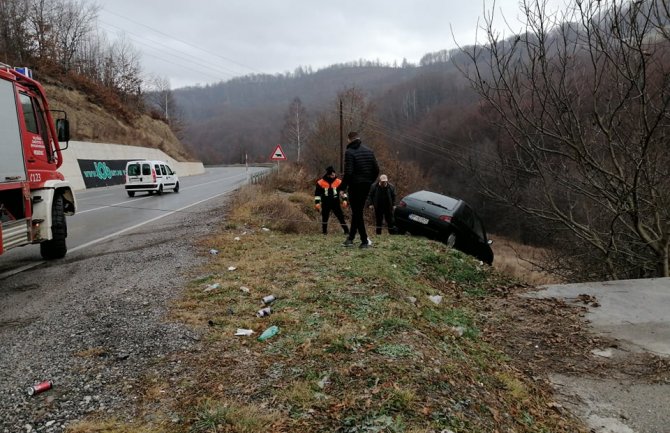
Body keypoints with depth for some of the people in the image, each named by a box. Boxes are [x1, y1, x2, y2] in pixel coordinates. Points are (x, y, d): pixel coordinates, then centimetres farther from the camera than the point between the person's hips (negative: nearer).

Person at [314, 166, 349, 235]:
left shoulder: (338, 182, -1)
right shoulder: (321, 183, -4)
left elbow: (343, 191, 6)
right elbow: (317, 193, 2)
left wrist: (344, 199, -4)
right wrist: (317, 202, -4)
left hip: (335, 203, 0)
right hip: (325, 204, 0)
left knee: (341, 217, -3)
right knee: (324, 218, 5)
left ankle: (346, 231, 1)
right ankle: (324, 231, 19)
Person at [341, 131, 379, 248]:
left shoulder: (349, 152, -10)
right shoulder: (369, 151, 9)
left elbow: (348, 172, -18)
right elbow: (376, 169, 7)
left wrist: (343, 187, -10)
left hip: (355, 186, -6)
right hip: (366, 186, 6)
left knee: (357, 212, 2)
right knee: (358, 211, 15)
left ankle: (365, 241, -1)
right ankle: (350, 238, 20)